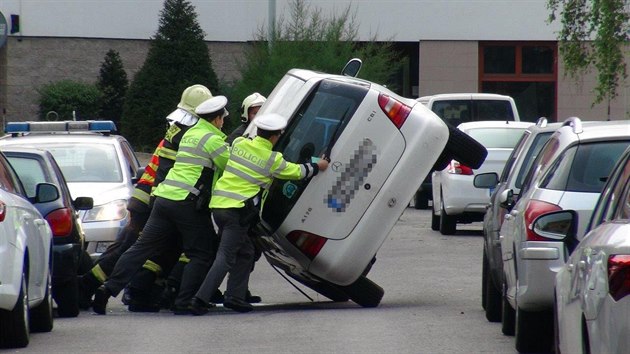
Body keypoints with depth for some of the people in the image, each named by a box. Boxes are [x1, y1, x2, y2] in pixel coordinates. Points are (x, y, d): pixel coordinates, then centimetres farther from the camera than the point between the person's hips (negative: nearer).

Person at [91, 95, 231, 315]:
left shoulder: (189, 134, 23)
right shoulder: (213, 140, -5)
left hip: (164, 198, 8)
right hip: (188, 203, -8)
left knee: (142, 247, 8)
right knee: (201, 255, 2)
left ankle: (109, 288, -1)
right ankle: (183, 303, -5)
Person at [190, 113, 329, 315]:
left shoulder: (239, 144, 9)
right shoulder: (273, 160, -3)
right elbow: (299, 172, 12)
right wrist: (318, 167, 31)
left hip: (217, 204, 7)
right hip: (237, 209, -7)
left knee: (245, 252, 21)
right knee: (226, 258, -8)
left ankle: (235, 296, 19)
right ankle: (200, 300, -18)